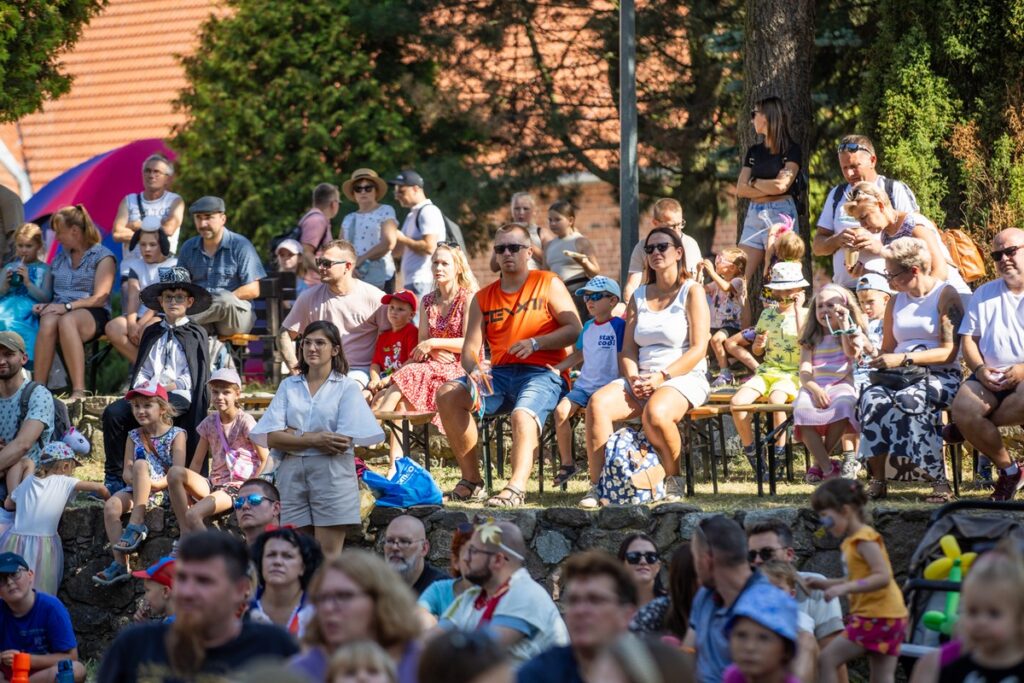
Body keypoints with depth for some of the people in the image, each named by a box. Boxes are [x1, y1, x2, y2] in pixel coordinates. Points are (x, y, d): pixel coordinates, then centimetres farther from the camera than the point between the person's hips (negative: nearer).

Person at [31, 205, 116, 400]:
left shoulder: (102, 256, 6)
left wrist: (67, 307, -17)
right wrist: (44, 305, -2)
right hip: (61, 310, 4)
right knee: (48, 322, -35)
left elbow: (100, 298, -6)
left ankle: (79, 391, -46)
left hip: (92, 315, -4)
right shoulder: (59, 257, 25)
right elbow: (51, 293, 22)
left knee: (66, 321, -40)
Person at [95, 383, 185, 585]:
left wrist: (158, 484, -25)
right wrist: (136, 479, -17)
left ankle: (136, 524, -34)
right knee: (111, 506, -26)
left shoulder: (176, 435, 1)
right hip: (136, 489, 5)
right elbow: (127, 472, 7)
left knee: (141, 463, -33)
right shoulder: (134, 437, 15)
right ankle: (120, 563, -29)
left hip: (165, 490, -5)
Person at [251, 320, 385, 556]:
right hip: (292, 473, 4)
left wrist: (295, 436, -4)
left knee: (328, 554, -6)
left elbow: (344, 442, -10)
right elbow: (272, 438, 1)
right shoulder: (288, 386, 13)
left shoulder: (347, 387, 3)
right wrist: (315, 440, -12)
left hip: (332, 474, -3)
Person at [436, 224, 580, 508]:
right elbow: (470, 348, 8)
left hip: (542, 371, -5)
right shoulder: (483, 298, 18)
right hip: (499, 373, 5)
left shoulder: (548, 284, 7)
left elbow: (575, 330, -1)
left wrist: (535, 343, -14)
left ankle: (516, 487, -51)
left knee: (523, 415, -36)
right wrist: (474, 370, -15)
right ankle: (472, 481, -16)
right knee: (448, 394, -18)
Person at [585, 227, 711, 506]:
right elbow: (628, 348, 13)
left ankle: (674, 479, -12)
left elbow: (698, 348, -7)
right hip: (642, 381, 5)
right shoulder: (640, 295, 19)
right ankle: (597, 485, -26)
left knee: (655, 414, -38)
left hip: (684, 378, -5)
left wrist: (662, 377, -18)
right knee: (598, 403, -25)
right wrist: (633, 378, -8)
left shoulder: (692, 292, 2)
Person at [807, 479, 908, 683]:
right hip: (889, 618, 10)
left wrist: (844, 588, -27)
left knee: (826, 659, -8)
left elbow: (882, 577, -23)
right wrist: (826, 584, 14)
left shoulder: (864, 540, -13)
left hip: (876, 617, -10)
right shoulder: (853, 541, 15)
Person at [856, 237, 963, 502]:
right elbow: (887, 350, 24)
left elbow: (949, 352, -11)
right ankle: (877, 480, -28)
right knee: (872, 398, -29)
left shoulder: (946, 295, -1)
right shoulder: (896, 302, 19)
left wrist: (903, 358, -18)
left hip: (941, 376, -5)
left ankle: (939, 480, -34)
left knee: (909, 400, -38)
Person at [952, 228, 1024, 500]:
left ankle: (968, 427, -12)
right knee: (963, 406, -26)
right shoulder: (984, 294, 22)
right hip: (990, 376, 4)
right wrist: (980, 369, -5)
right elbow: (968, 338, 16)